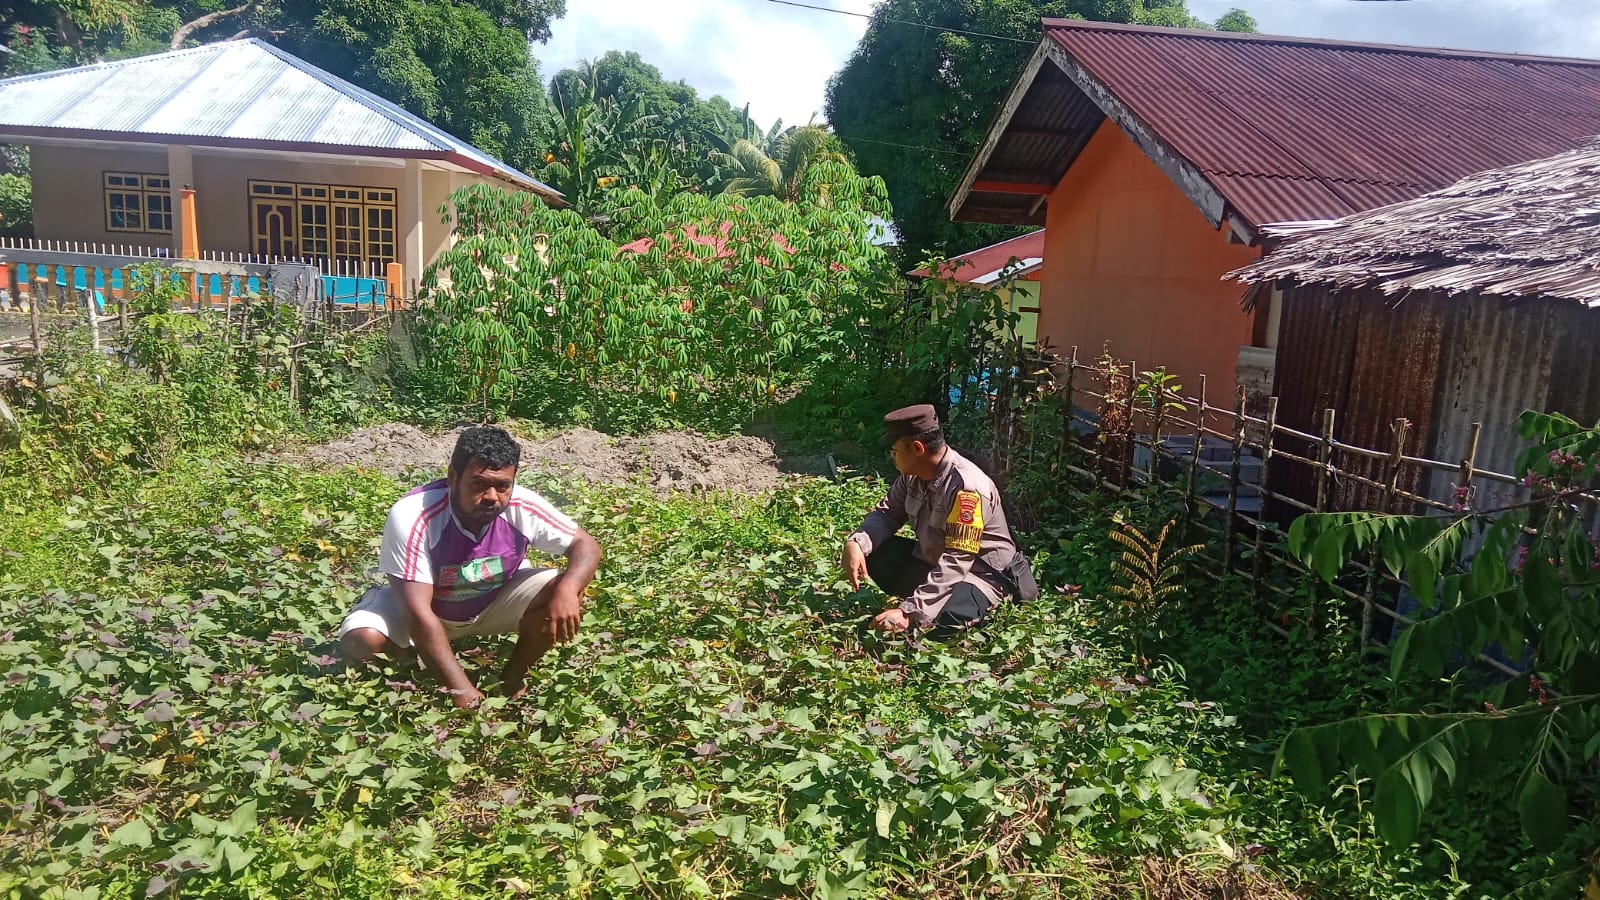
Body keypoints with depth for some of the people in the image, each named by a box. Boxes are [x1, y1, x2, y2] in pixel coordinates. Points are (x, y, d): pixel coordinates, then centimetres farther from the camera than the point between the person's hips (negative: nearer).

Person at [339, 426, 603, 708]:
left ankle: (512, 677, 1)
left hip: (496, 602, 2)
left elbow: (586, 545, -16)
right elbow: (419, 613, -34)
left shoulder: (523, 508, -27)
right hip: (430, 608, -2)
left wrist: (567, 589, -40)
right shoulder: (411, 517, -35)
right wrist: (463, 691, -38)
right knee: (361, 639, -29)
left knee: (562, 596, -24)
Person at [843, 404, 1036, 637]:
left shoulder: (966, 487, -31)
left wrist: (910, 612, -39)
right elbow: (887, 513, 3)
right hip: (933, 561, 7)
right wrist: (855, 542, -20)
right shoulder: (913, 473, -7)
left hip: (979, 572, -7)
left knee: (937, 622, -35)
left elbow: (956, 562, -34)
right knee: (873, 553, -9)